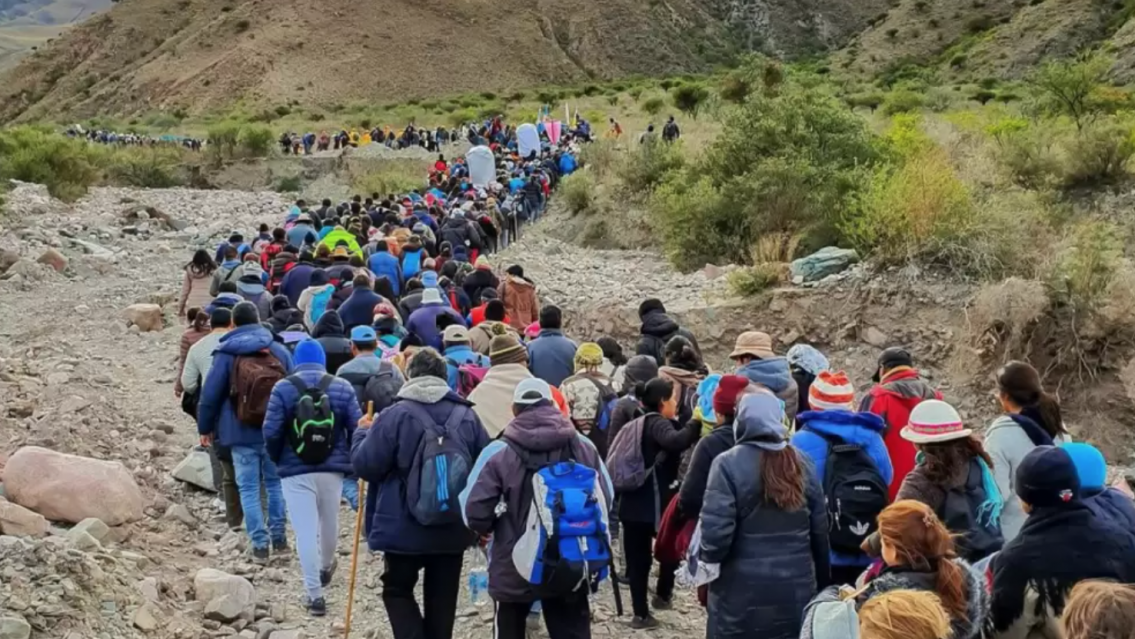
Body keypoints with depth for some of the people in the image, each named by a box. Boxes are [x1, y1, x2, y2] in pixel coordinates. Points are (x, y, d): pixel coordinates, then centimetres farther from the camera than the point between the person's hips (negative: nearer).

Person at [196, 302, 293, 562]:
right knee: (275, 483, 17)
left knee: (249, 488, 3)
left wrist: (205, 428, 9)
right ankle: (278, 537, 20)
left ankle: (260, 544, 1)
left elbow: (210, 394, -4)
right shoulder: (280, 351, 3)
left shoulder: (226, 354, -6)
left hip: (242, 433, -3)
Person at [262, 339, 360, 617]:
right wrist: (349, 459, 12)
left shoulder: (283, 388, -5)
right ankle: (326, 567, 48)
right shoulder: (342, 388, 1)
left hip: (296, 471, -3)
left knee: (305, 532, 0)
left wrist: (278, 459, 8)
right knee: (329, 523, 23)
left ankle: (314, 593, -1)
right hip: (332, 469, 3)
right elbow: (357, 428, -2)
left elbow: (271, 431, -9)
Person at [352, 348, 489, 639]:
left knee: (397, 589, 13)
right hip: (453, 527, 4)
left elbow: (365, 465, -11)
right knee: (442, 597, 14)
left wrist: (363, 433, 9)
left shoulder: (395, 415, -13)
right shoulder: (467, 415, 0)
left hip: (405, 527, -3)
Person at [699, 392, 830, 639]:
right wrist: (822, 584, 16)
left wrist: (705, 557, 3)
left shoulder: (728, 464, -13)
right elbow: (820, 531, 6)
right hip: (796, 590, 4)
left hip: (743, 594, -4)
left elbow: (715, 533, -19)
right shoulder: (802, 463, 3)